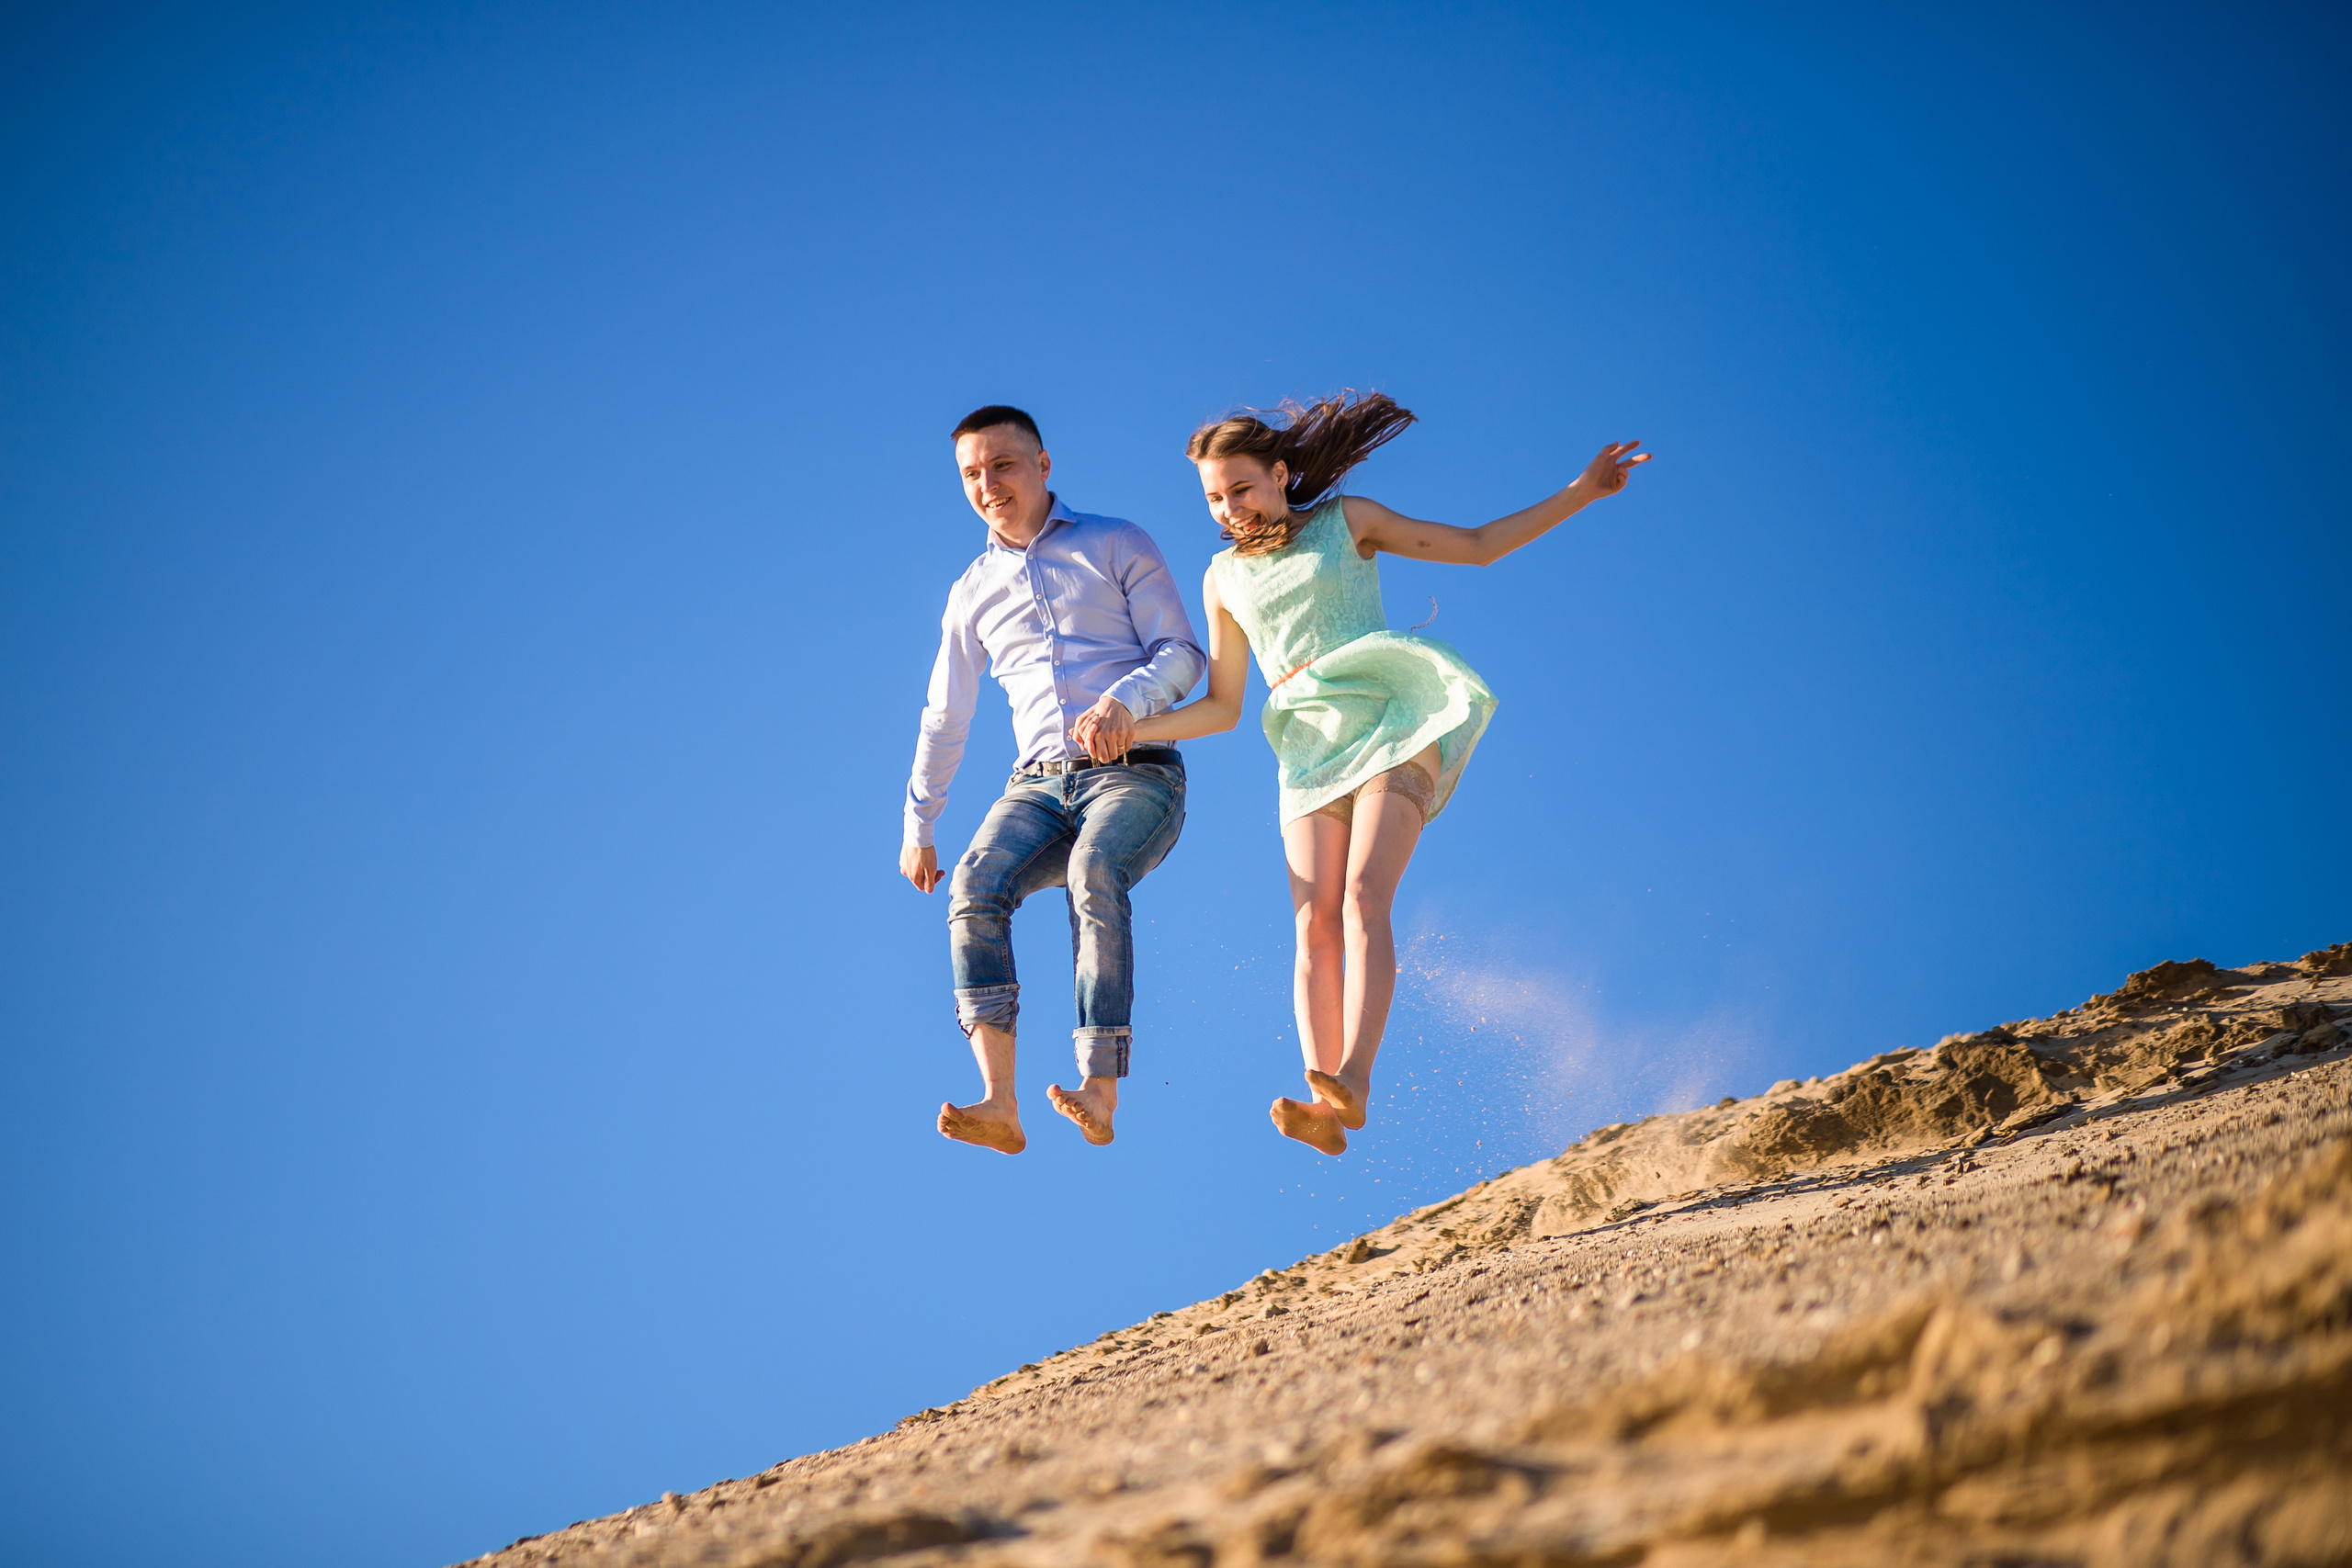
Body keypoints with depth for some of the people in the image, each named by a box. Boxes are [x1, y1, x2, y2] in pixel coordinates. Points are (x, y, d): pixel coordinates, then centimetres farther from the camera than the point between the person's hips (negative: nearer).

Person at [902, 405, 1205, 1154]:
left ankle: (1100, 1092, -44)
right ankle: (1000, 1105, -38)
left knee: (1093, 876, -36)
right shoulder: (973, 592, 21)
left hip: (1135, 776, -3)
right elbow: (944, 717, 28)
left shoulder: (1117, 545, 9)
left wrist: (1125, 700, -21)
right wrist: (917, 826, 25)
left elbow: (1183, 651, -1)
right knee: (976, 887, -28)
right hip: (1040, 786, 4)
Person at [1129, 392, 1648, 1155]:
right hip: (1309, 752, 3)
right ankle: (1323, 1109, -24)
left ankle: (1353, 1080, -38)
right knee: (1316, 924, -14)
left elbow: (1476, 546, 14)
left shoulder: (1346, 520, 11)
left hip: (1389, 724, -3)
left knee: (1364, 897, -24)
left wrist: (1581, 491, 8)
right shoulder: (1224, 578, 18)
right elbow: (1220, 708, 19)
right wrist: (1128, 730, 3)